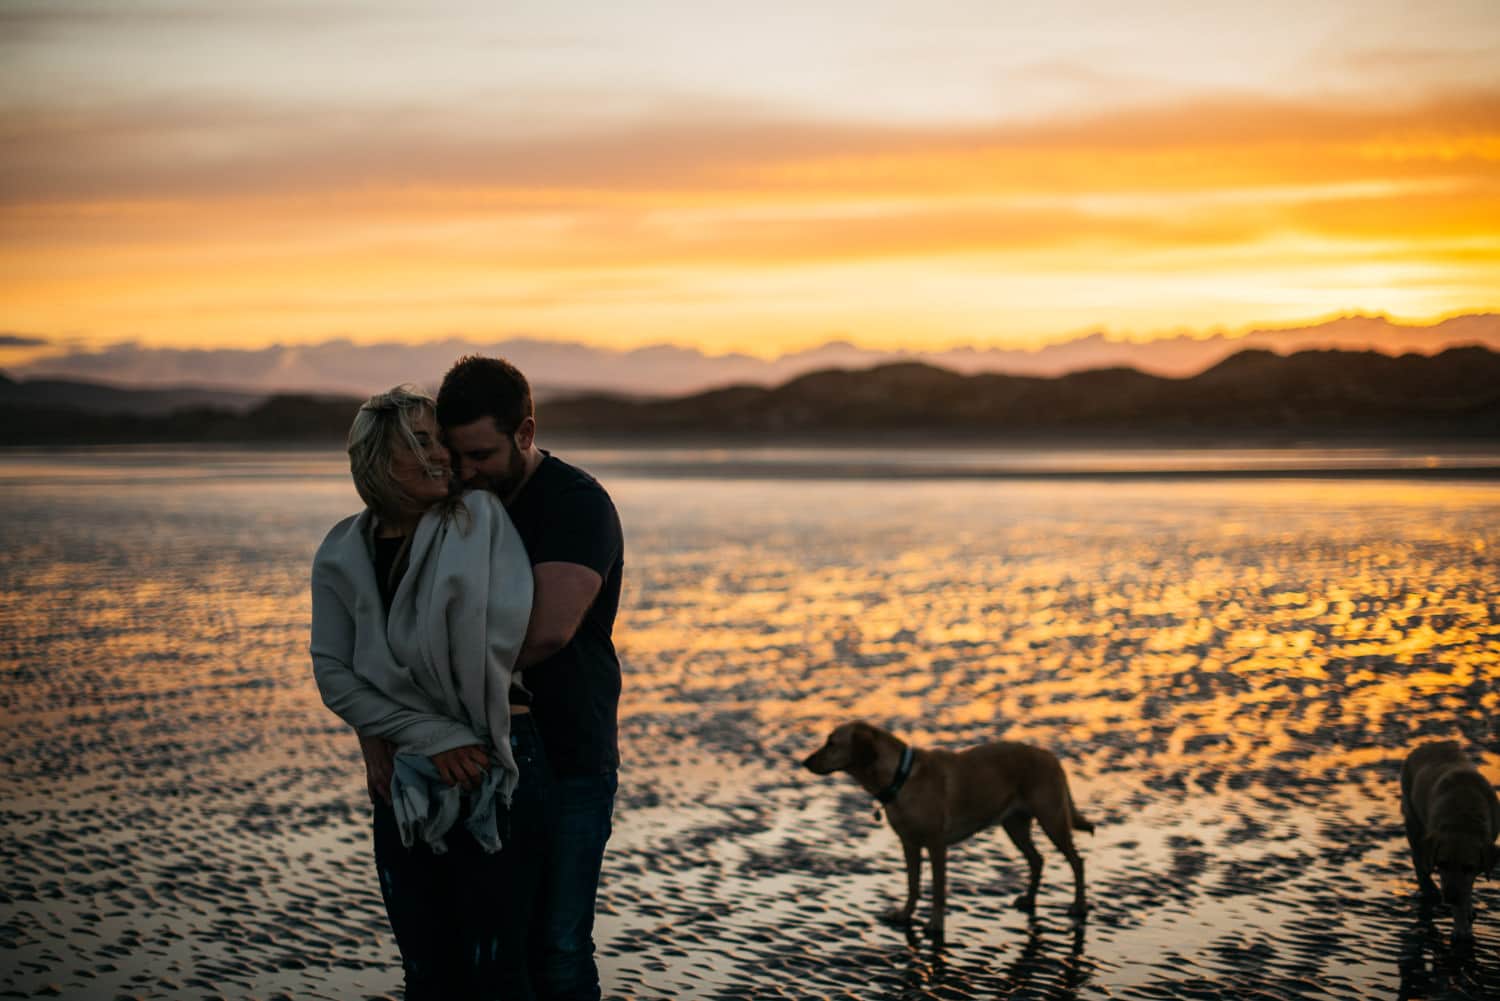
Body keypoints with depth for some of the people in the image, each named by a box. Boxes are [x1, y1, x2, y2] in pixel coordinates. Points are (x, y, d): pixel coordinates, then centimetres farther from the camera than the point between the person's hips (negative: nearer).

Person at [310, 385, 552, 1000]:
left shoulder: (479, 518, -7)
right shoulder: (341, 555, 3)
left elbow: (499, 637, -17)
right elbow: (333, 674, -3)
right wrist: (432, 738, -14)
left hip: (494, 770, -3)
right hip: (404, 781, 4)